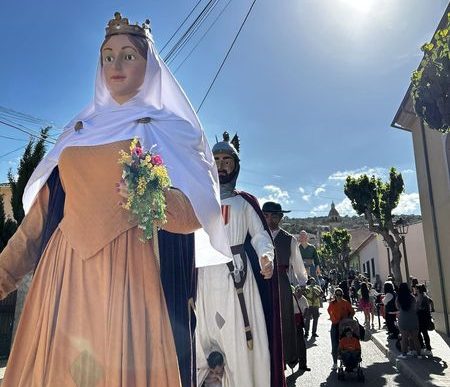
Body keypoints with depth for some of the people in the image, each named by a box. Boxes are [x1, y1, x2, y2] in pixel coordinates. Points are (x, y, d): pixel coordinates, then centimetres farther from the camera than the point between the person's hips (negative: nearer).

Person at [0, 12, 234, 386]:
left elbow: (198, 208, -6)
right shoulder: (80, 129, 16)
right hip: (63, 267, 5)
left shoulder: (169, 128, 3)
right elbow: (44, 210, 14)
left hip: (126, 267, -4)